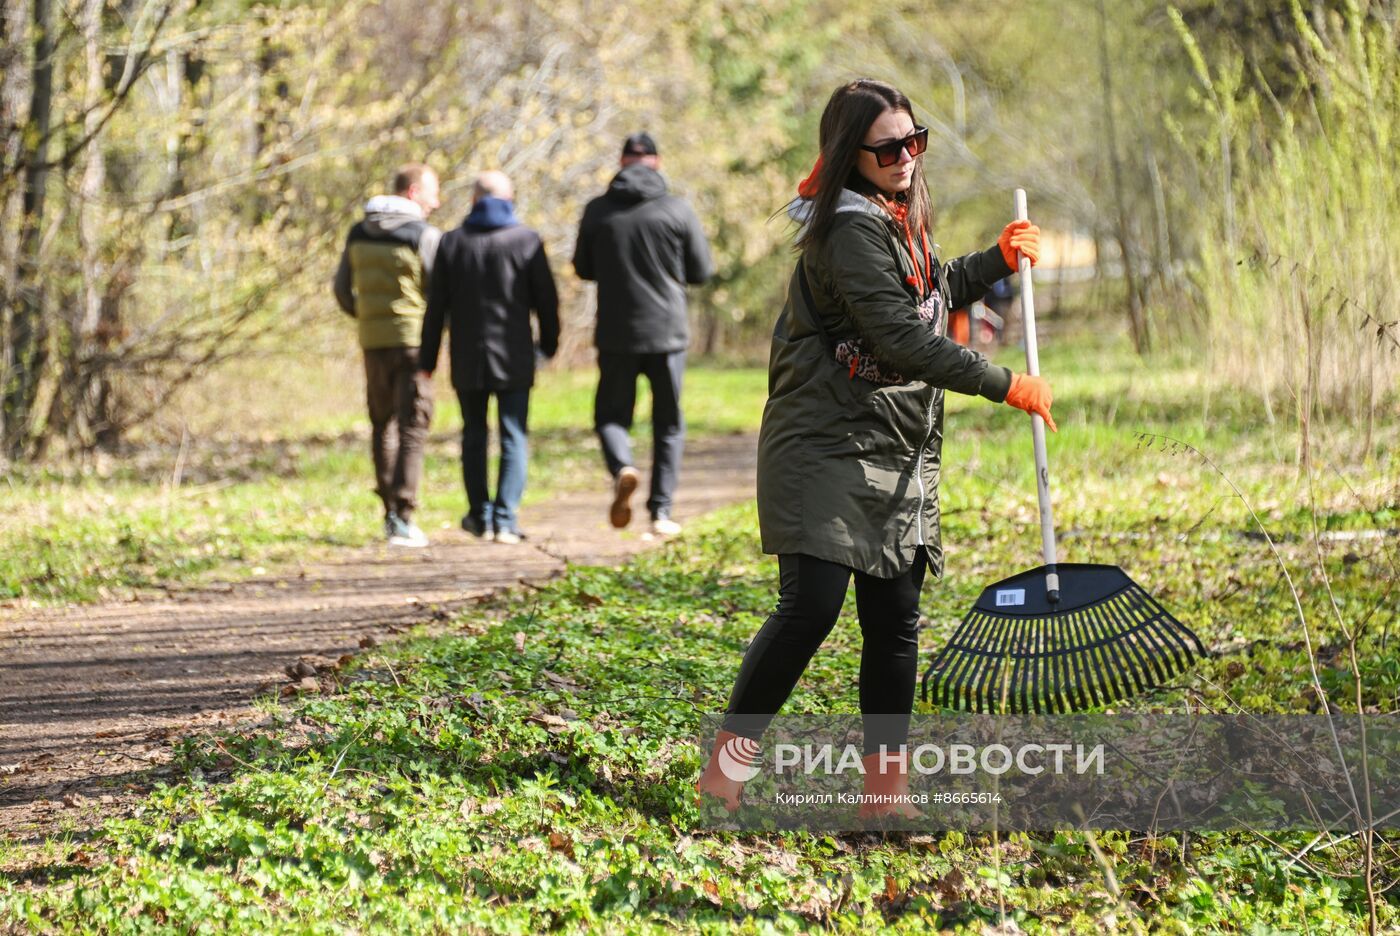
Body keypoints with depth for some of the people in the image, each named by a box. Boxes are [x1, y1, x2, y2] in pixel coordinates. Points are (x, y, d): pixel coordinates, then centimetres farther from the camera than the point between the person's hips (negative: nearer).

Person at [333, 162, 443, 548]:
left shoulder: (358, 235, 8)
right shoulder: (425, 236, -10)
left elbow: (343, 290, 14)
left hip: (372, 341, 5)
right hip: (414, 339, -5)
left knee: (383, 424, 17)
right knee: (411, 428, -3)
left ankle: (390, 510, 17)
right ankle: (402, 518, -10)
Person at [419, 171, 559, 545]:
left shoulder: (452, 242, 2)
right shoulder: (526, 240, -3)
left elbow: (437, 306, 2)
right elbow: (546, 299, -1)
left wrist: (428, 359, 8)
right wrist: (549, 342, 15)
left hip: (467, 360, 2)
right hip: (514, 359, -2)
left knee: (474, 437, 14)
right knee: (514, 438, 1)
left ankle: (480, 517, 18)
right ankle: (505, 519, -7)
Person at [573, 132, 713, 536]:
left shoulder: (598, 211, -2)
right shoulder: (678, 210, -5)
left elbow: (584, 268, 8)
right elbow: (701, 271, 1)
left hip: (615, 335, 0)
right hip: (667, 334, 0)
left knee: (611, 414, 12)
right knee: (669, 424, 11)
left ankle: (622, 467, -19)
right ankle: (661, 512, 6)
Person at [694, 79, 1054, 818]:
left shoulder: (898, 220, 15)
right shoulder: (850, 230, -15)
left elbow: (926, 296, 34)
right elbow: (899, 338, -21)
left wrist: (996, 261, 18)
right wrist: (1005, 386, -16)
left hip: (898, 456, 9)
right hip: (827, 447, -9)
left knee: (895, 621, 6)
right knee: (810, 608, -16)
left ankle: (886, 792, 10)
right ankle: (724, 765, -5)